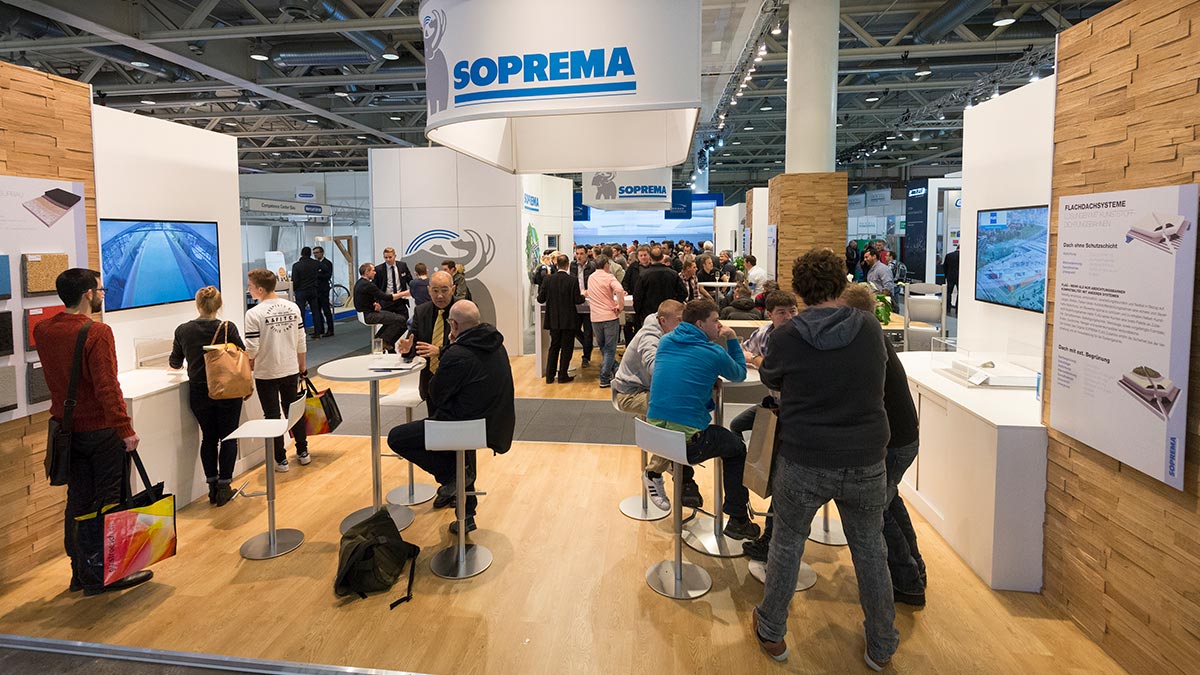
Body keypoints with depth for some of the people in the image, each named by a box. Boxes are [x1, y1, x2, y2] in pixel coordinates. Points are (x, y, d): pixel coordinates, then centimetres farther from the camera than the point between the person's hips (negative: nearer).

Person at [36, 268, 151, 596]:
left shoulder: (43, 330, 4)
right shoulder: (97, 332, -19)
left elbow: (56, 375, 16)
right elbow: (107, 387, -22)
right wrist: (126, 428, -19)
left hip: (67, 428, 7)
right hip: (101, 430, -7)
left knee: (78, 499, 14)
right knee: (110, 501, 4)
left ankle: (81, 572, 24)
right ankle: (105, 574, 10)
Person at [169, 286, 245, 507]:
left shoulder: (183, 330, -4)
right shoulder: (228, 328, -11)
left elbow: (175, 363, 8)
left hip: (199, 393, 2)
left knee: (208, 437, 16)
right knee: (228, 437, 9)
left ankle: (212, 485, 17)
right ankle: (224, 486, 9)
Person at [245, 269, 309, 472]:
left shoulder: (254, 314, -16)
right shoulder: (293, 308, -2)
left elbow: (252, 349, -16)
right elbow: (301, 343, 2)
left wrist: (249, 366, 3)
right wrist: (302, 366, 14)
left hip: (266, 373, -4)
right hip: (291, 370, 4)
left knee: (273, 416, 7)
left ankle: (281, 460, 14)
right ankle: (303, 452, 27)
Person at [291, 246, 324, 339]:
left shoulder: (296, 265, -10)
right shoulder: (316, 264, -1)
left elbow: (294, 280, -10)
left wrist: (294, 290, 6)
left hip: (301, 291, -3)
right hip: (313, 291, 3)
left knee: (301, 313, 0)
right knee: (315, 312, 9)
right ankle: (317, 333, 12)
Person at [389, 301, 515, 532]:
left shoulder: (457, 355, -23)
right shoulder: (495, 343, 3)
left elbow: (436, 395, -9)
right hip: (494, 421, 8)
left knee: (396, 438, 1)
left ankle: (452, 475, 1)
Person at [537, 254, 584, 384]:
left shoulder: (548, 279, -6)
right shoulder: (572, 281, -13)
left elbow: (540, 299, -4)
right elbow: (577, 300, -13)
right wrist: (583, 295, 8)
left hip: (553, 320, 3)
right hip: (569, 320, -3)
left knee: (554, 346, 15)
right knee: (566, 348, 8)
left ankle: (550, 376, 15)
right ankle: (563, 376, 11)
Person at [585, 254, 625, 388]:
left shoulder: (591, 278, 10)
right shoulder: (608, 277, -8)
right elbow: (619, 290, -28)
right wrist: (620, 306, -16)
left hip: (595, 318, 5)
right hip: (610, 316, -5)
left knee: (603, 348, 19)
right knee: (610, 349, 1)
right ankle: (604, 379, 0)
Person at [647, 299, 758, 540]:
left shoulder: (665, 342, 8)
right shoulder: (713, 353, -8)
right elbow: (739, 375, 12)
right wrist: (732, 340, 15)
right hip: (687, 442, -6)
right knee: (737, 448, 20)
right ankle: (737, 520, 23)